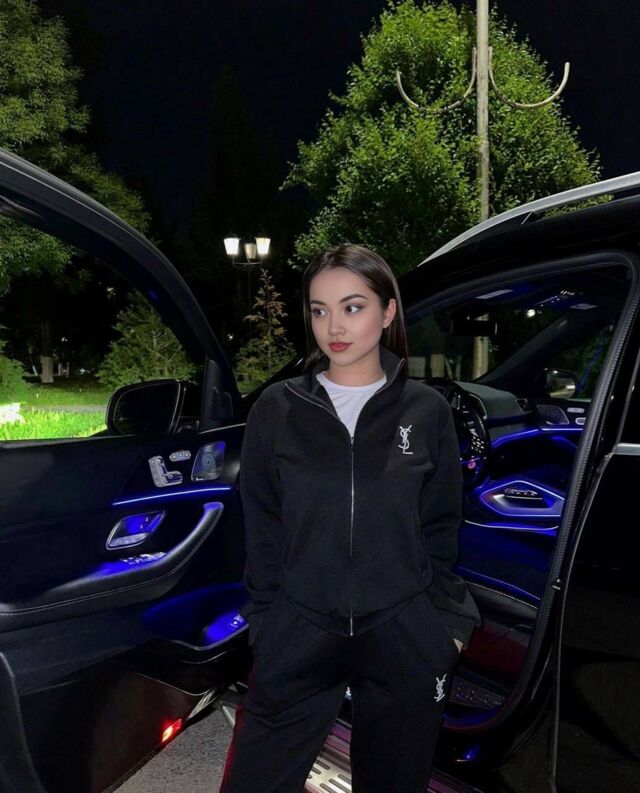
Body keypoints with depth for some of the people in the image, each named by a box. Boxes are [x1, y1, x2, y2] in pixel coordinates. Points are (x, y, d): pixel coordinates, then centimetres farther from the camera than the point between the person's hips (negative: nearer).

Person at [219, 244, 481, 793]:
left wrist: (450, 623, 2)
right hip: (297, 636, 0)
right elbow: (262, 532, 2)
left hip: (404, 639, 1)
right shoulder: (277, 410, -1)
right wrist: (265, 624, 1)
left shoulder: (427, 410, -1)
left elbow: (441, 530, 5)